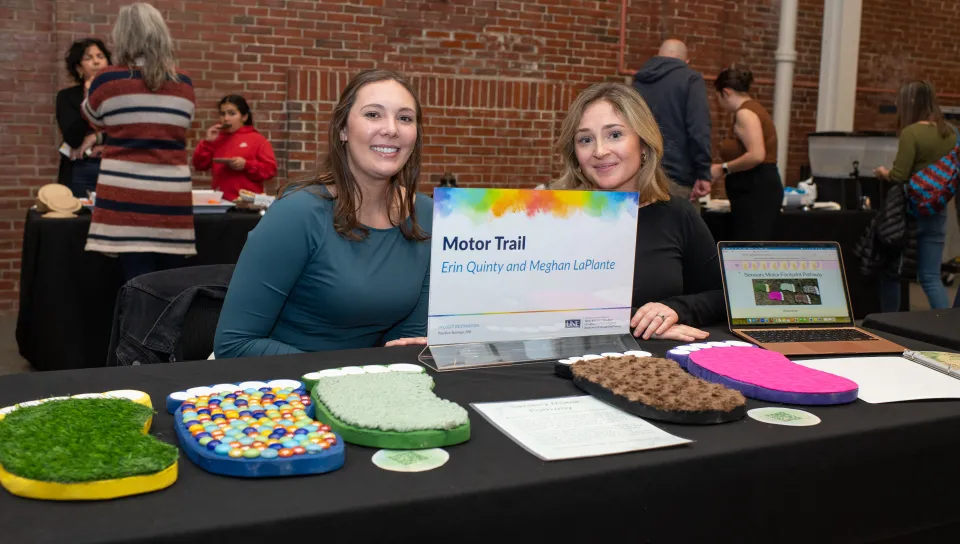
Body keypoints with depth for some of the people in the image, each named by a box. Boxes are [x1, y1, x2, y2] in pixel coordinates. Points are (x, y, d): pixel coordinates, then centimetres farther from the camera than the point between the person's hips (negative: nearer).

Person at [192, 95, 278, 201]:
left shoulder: (257, 139, 2)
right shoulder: (216, 139, 15)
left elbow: (270, 169, -4)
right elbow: (199, 165, 12)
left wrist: (246, 165, -17)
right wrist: (208, 142, 1)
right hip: (220, 200, 3)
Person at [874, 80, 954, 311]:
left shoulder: (911, 132, -16)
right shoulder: (950, 132, 5)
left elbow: (899, 176, -19)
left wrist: (883, 172, 1)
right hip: (937, 213, 6)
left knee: (891, 270, 10)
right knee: (931, 276, 8)